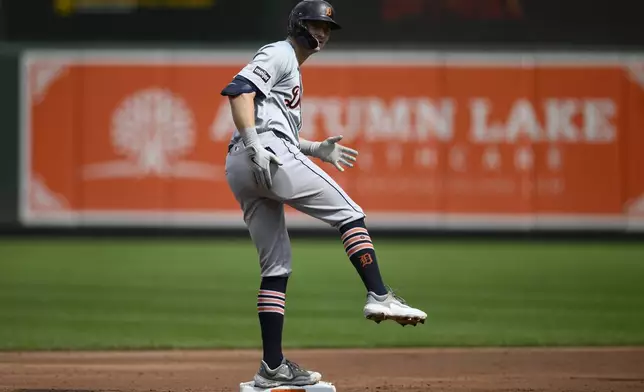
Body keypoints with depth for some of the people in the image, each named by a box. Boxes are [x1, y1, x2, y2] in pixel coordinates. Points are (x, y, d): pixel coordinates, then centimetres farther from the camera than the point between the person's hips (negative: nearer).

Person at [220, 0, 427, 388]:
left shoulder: (292, 69, 32)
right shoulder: (279, 54, 2)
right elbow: (239, 90, -14)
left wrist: (316, 149, 25)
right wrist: (255, 146, -24)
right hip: (270, 155, -10)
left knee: (277, 266, 7)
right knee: (349, 213, -7)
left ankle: (273, 368, 4)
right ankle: (379, 295, -17)